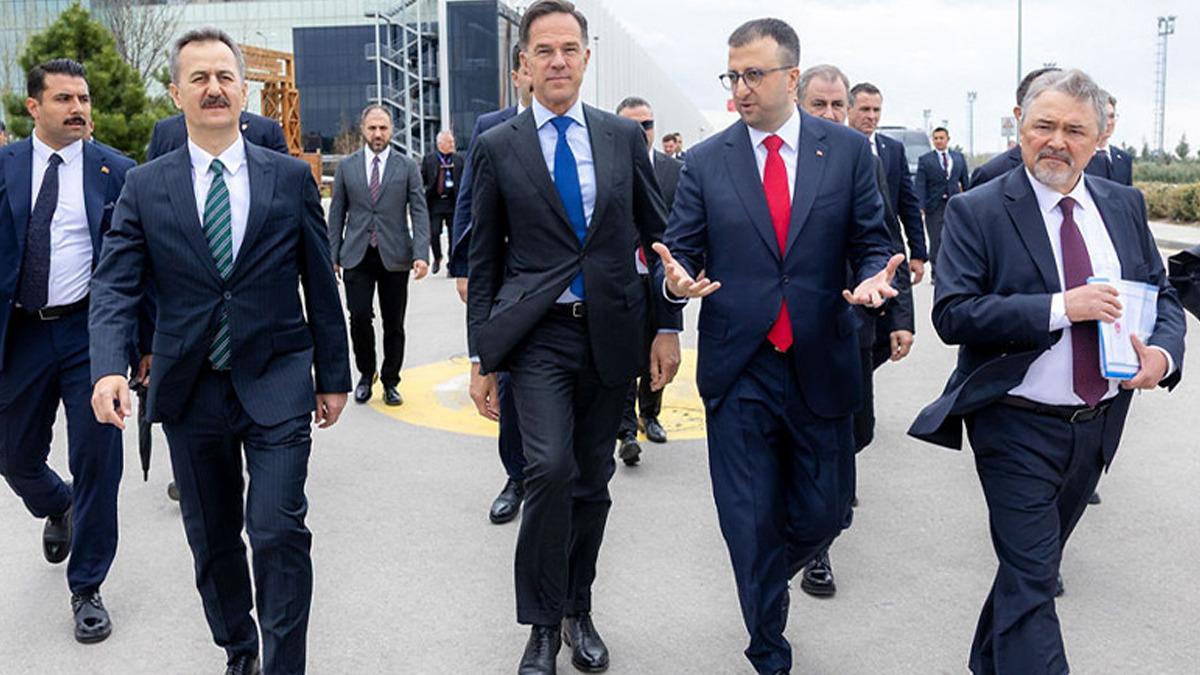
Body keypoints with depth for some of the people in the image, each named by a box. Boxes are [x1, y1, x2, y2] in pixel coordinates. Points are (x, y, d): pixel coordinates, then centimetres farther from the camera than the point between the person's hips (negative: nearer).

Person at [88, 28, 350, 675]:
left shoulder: (291, 177, 1)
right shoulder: (144, 186, 2)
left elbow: (320, 282, 4)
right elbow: (114, 285, -3)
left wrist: (333, 376, 5)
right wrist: (109, 368, -20)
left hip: (276, 384, -2)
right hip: (189, 388, 2)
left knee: (278, 530, -11)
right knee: (212, 541, 14)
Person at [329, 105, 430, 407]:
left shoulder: (407, 166, 4)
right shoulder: (347, 166, 7)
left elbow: (419, 213, -1)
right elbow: (337, 214, 9)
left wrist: (421, 254, -13)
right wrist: (333, 255, 3)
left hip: (394, 256, 0)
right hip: (357, 257, 0)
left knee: (394, 324, 5)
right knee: (359, 317, -9)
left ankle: (390, 381, 20)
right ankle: (366, 373, 14)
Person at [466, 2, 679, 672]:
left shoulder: (625, 136, 6)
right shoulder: (497, 147, 2)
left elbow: (658, 234, 11)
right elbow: (483, 260, 3)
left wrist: (668, 326, 5)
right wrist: (482, 358, 0)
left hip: (612, 334, 2)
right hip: (538, 335, -2)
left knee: (593, 480, 11)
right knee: (549, 468, -18)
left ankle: (578, 610, 30)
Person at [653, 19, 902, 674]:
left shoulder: (848, 150, 3)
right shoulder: (705, 162, 3)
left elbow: (871, 243, 5)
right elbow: (682, 249, 4)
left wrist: (873, 278, -17)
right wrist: (677, 278, -19)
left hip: (822, 368, 1)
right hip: (738, 373, 0)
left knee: (823, 512, 11)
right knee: (750, 524, 5)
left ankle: (767, 577, 45)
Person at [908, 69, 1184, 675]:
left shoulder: (1125, 206, 5)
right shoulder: (977, 212, -11)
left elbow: (1161, 297, 10)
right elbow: (951, 314, -20)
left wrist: (1162, 352, -12)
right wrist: (1060, 308, -27)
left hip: (1097, 426, 6)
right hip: (1018, 427, -6)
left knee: (1033, 564, 22)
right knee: (1032, 581, -5)